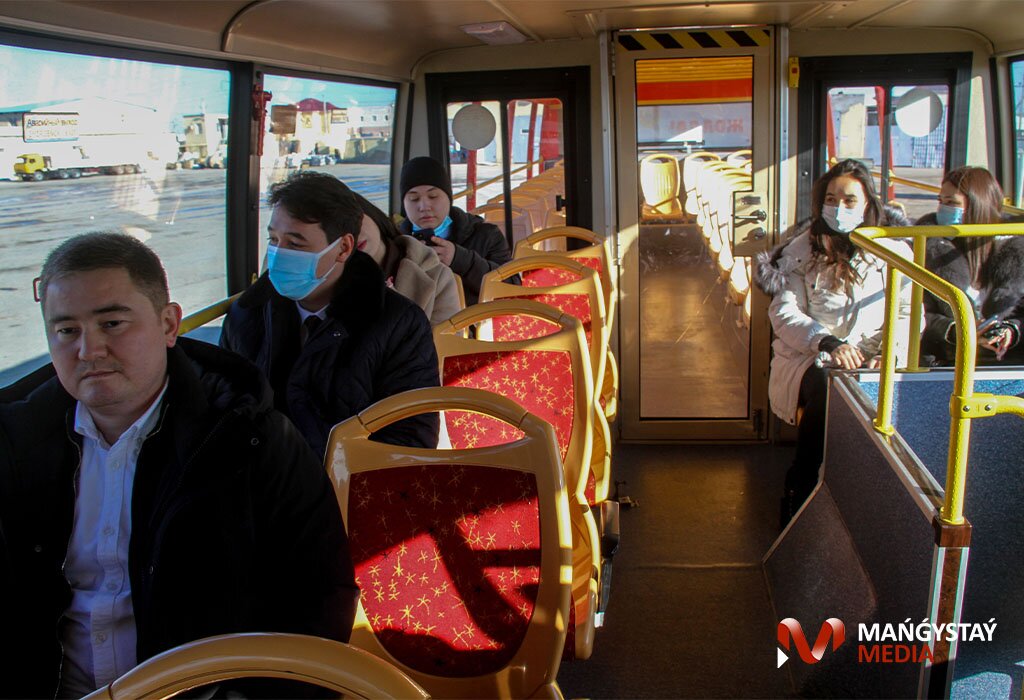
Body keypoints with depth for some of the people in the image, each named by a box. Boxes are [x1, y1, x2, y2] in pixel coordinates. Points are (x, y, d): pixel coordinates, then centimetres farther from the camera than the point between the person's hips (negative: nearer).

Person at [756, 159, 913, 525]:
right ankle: (799, 495, -20)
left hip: (870, 361, 2)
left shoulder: (893, 252, 10)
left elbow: (908, 313, 6)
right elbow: (784, 312, -4)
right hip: (810, 358, -1)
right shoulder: (802, 251, 5)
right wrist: (828, 343, -22)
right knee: (823, 387, -36)